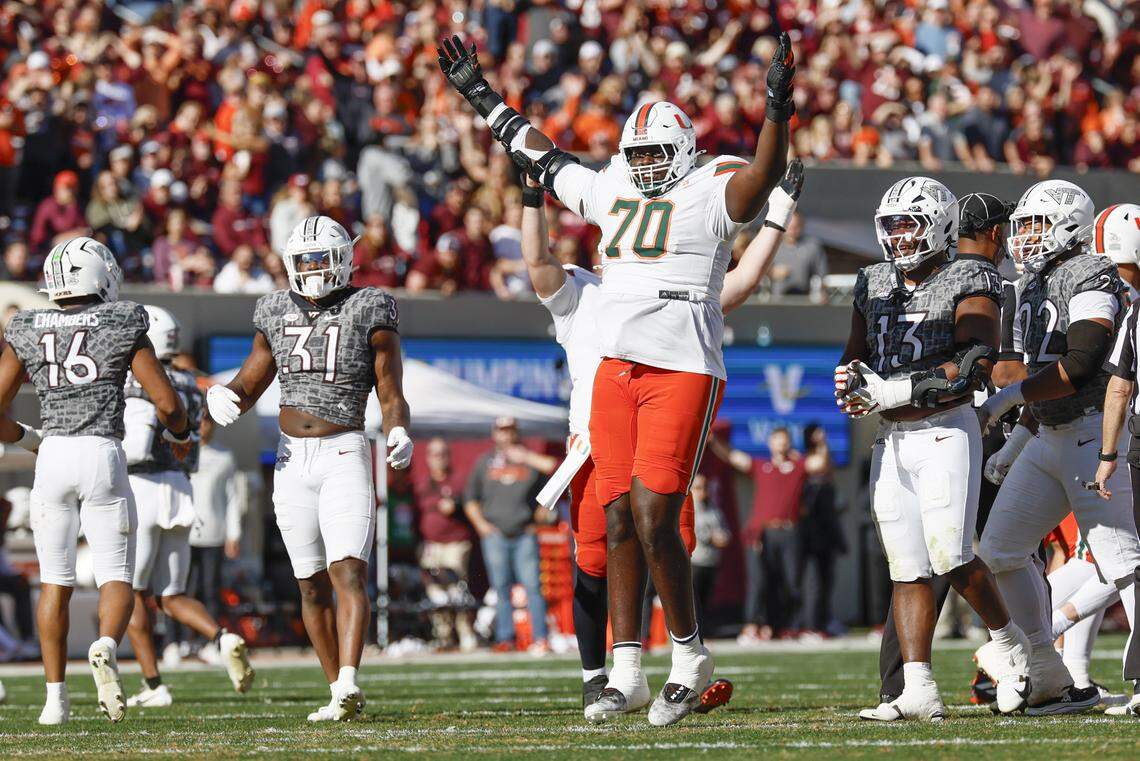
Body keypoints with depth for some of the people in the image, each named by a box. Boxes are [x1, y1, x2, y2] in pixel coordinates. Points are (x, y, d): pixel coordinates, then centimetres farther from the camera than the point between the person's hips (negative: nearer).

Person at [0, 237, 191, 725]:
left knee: (55, 581, 13)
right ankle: (106, 646, -29)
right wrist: (179, 433, 20)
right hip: (104, 456, -2)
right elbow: (166, 401, -1)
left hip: (52, 457, 2)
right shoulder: (123, 328, 0)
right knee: (116, 579, 3)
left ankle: (55, 697, 10)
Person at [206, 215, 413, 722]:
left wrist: (399, 434, -25)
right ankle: (341, 696, 15)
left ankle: (348, 683, -33)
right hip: (292, 460, 5)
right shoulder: (278, 316, 10)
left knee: (349, 573, -20)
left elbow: (393, 398, -2)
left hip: (344, 457, -5)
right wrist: (222, 397, -8)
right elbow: (248, 386, 16)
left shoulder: (369, 315, -2)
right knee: (312, 585, 7)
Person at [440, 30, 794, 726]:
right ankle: (627, 674, 8)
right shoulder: (611, 193, 15)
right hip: (618, 372, 6)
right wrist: (480, 94, 33)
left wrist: (778, 108, -37)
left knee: (654, 520, -12)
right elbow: (542, 155, 27)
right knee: (620, 521, 4)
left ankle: (691, 659, 4)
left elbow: (764, 175, -22)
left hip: (684, 374, -6)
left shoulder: (711, 194, -3)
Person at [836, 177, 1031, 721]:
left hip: (946, 434, -6)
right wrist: (851, 385, -4)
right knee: (907, 568, 0)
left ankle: (1010, 644, 9)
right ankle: (918, 692, -3)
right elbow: (855, 354, 21)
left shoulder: (967, 284, -5)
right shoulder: (875, 286, 15)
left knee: (950, 557, -15)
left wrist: (892, 391, -20)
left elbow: (972, 367, -15)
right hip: (892, 442, 6)